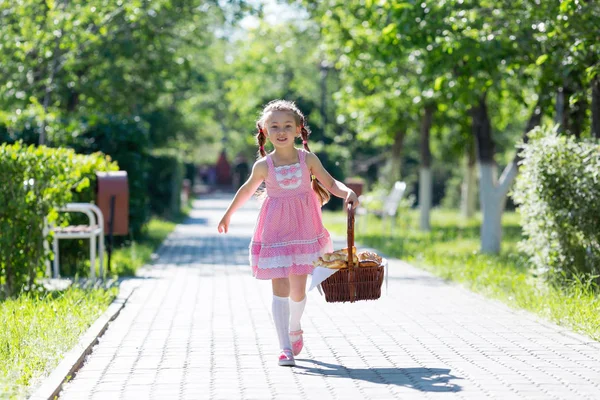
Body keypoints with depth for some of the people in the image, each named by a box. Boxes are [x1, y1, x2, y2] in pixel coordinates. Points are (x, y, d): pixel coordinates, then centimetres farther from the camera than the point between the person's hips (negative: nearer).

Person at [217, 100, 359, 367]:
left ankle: (294, 328, 38)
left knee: (298, 289, 9)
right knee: (280, 289, -7)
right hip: (274, 231, -1)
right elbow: (247, 190, 12)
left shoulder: (308, 159, -4)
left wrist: (348, 193, -20)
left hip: (303, 228, 1)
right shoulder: (264, 165, -4)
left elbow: (330, 183, 1)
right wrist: (228, 215, 22)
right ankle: (285, 348, -7)